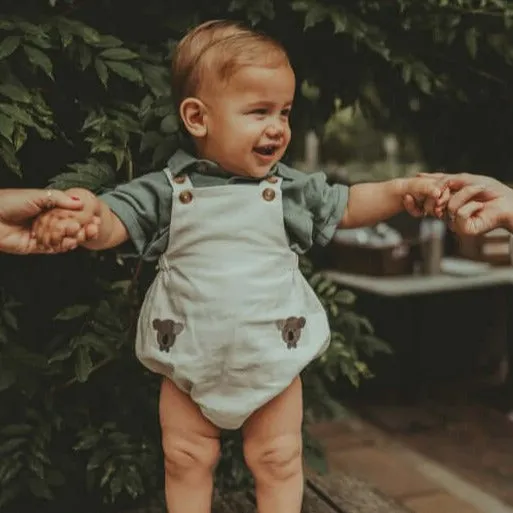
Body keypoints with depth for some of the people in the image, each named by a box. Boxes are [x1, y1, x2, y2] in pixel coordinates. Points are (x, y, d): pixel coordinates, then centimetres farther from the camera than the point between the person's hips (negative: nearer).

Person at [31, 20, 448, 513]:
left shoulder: (292, 189, -3)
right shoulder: (167, 191, -9)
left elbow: (345, 206, 9)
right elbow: (113, 223, -14)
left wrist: (402, 189, -6)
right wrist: (87, 209, -38)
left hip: (273, 355, 1)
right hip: (189, 360, 0)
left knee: (278, 459, 13)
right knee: (186, 459, 14)